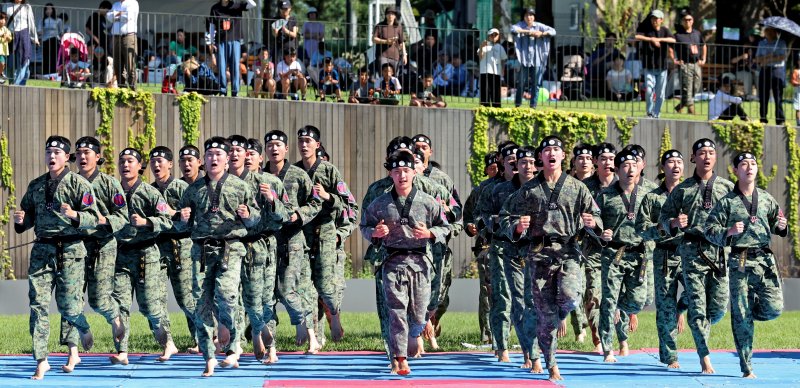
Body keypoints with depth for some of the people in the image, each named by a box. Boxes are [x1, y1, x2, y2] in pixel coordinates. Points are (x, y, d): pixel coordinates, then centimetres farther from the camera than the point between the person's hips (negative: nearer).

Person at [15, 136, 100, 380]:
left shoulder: (79, 184, -1)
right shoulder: (36, 186, 14)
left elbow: (94, 219, -6)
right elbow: (29, 217, 22)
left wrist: (74, 215, -24)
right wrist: (21, 220, -1)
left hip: (70, 250, -4)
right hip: (42, 250, 4)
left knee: (68, 305, -2)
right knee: (38, 304, -5)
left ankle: (83, 329, 34)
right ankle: (41, 362, -3)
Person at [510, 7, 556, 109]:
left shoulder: (539, 26, 7)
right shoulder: (520, 25, 1)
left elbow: (553, 31, 2)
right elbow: (513, 29, -19)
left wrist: (541, 34, -14)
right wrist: (528, 32, -22)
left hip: (537, 60, 2)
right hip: (524, 60, -2)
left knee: (535, 84, 1)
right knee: (521, 83, -1)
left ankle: (533, 105, 7)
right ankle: (517, 104, 8)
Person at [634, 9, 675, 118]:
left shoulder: (665, 31, 6)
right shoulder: (646, 30, 3)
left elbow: (673, 40, -12)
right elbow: (637, 37, -16)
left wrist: (659, 39, -25)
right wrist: (651, 39, -24)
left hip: (662, 67, 2)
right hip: (649, 67, -2)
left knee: (660, 93, 4)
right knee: (649, 90, -14)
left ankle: (656, 114, 16)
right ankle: (649, 112, 1)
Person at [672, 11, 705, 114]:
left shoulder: (697, 33, 13)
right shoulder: (678, 35, -6)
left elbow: (704, 46, 27)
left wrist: (703, 59, 19)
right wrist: (674, 60, -13)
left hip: (697, 64, 6)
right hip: (685, 65, -6)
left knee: (696, 89, 9)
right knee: (687, 90, -7)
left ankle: (680, 106, 22)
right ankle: (691, 111, -6)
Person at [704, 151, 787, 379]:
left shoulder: (766, 199, 10)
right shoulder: (727, 202, 1)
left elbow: (775, 224, 20)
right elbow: (709, 229, 1)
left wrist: (780, 227, -3)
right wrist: (728, 232, -17)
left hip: (765, 259, 3)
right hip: (740, 263, -3)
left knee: (773, 308, -9)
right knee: (742, 318, -2)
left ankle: (748, 311, 26)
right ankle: (746, 368, 5)